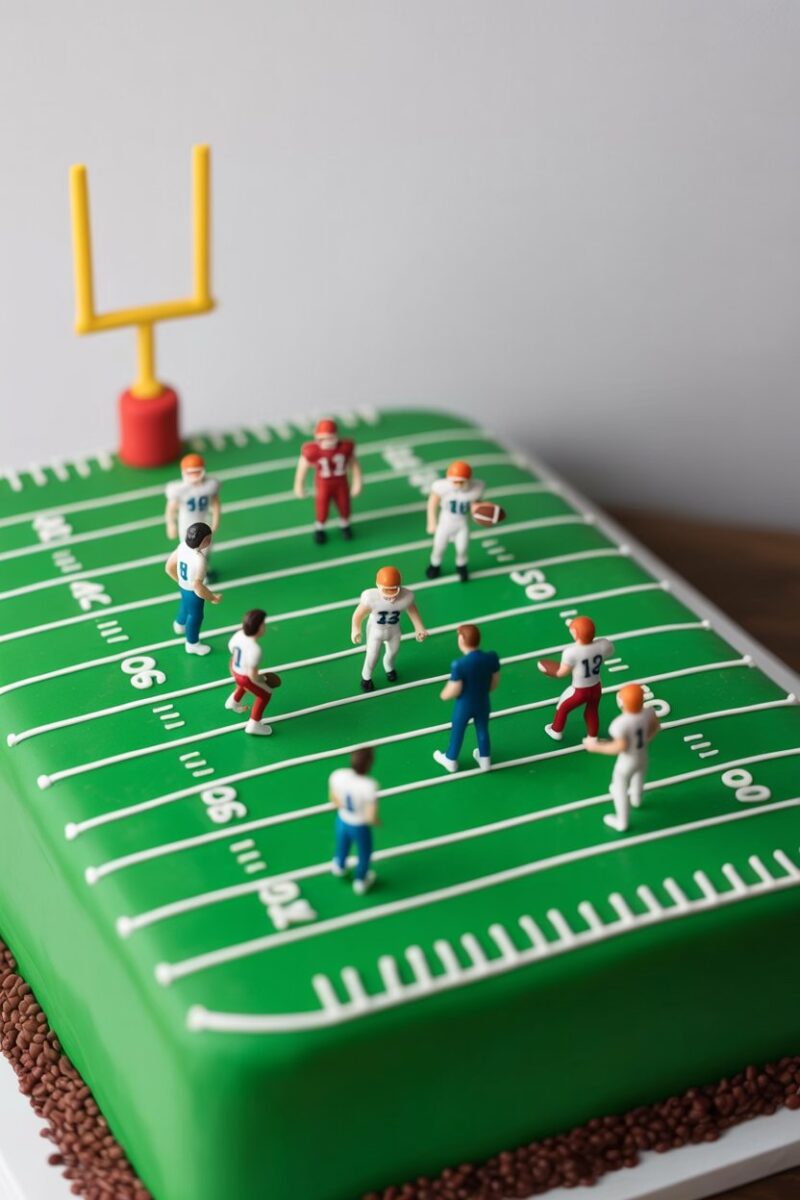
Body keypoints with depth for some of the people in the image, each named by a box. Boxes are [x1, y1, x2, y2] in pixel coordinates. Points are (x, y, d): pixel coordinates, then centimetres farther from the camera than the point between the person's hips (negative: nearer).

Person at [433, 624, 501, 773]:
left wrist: (444, 695, -3)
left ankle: (451, 761, 47)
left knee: (457, 733, 23)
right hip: (483, 703, 3)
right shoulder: (492, 657, -19)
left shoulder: (459, 665, -34)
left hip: (464, 706, -3)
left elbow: (454, 691, -25)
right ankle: (485, 760, 49)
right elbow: (495, 682, -4)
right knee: (483, 731, 27)